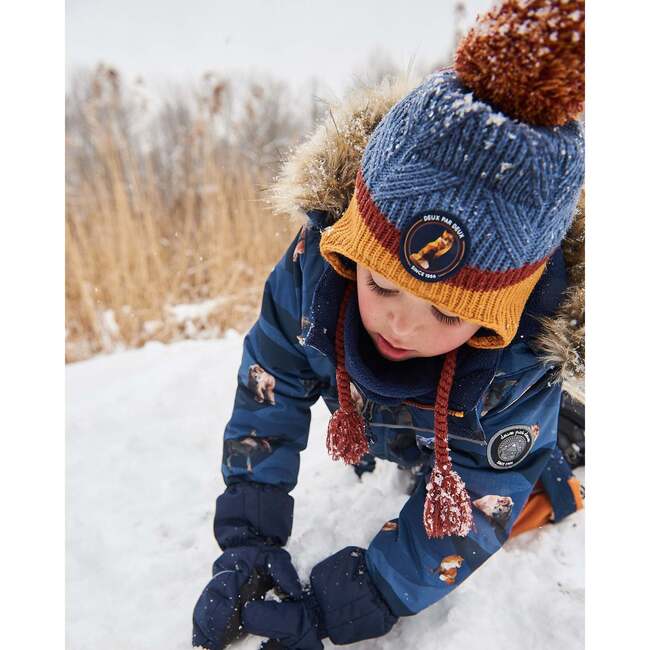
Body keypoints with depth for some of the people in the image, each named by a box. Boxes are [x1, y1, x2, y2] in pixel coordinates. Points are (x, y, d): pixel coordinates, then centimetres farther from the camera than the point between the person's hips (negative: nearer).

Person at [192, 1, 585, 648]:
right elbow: (268, 393, -27)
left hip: (483, 447, -2)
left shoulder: (526, 360, -41)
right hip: (372, 426, 3)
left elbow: (471, 509, -32)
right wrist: (245, 543, -29)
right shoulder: (318, 259, -37)